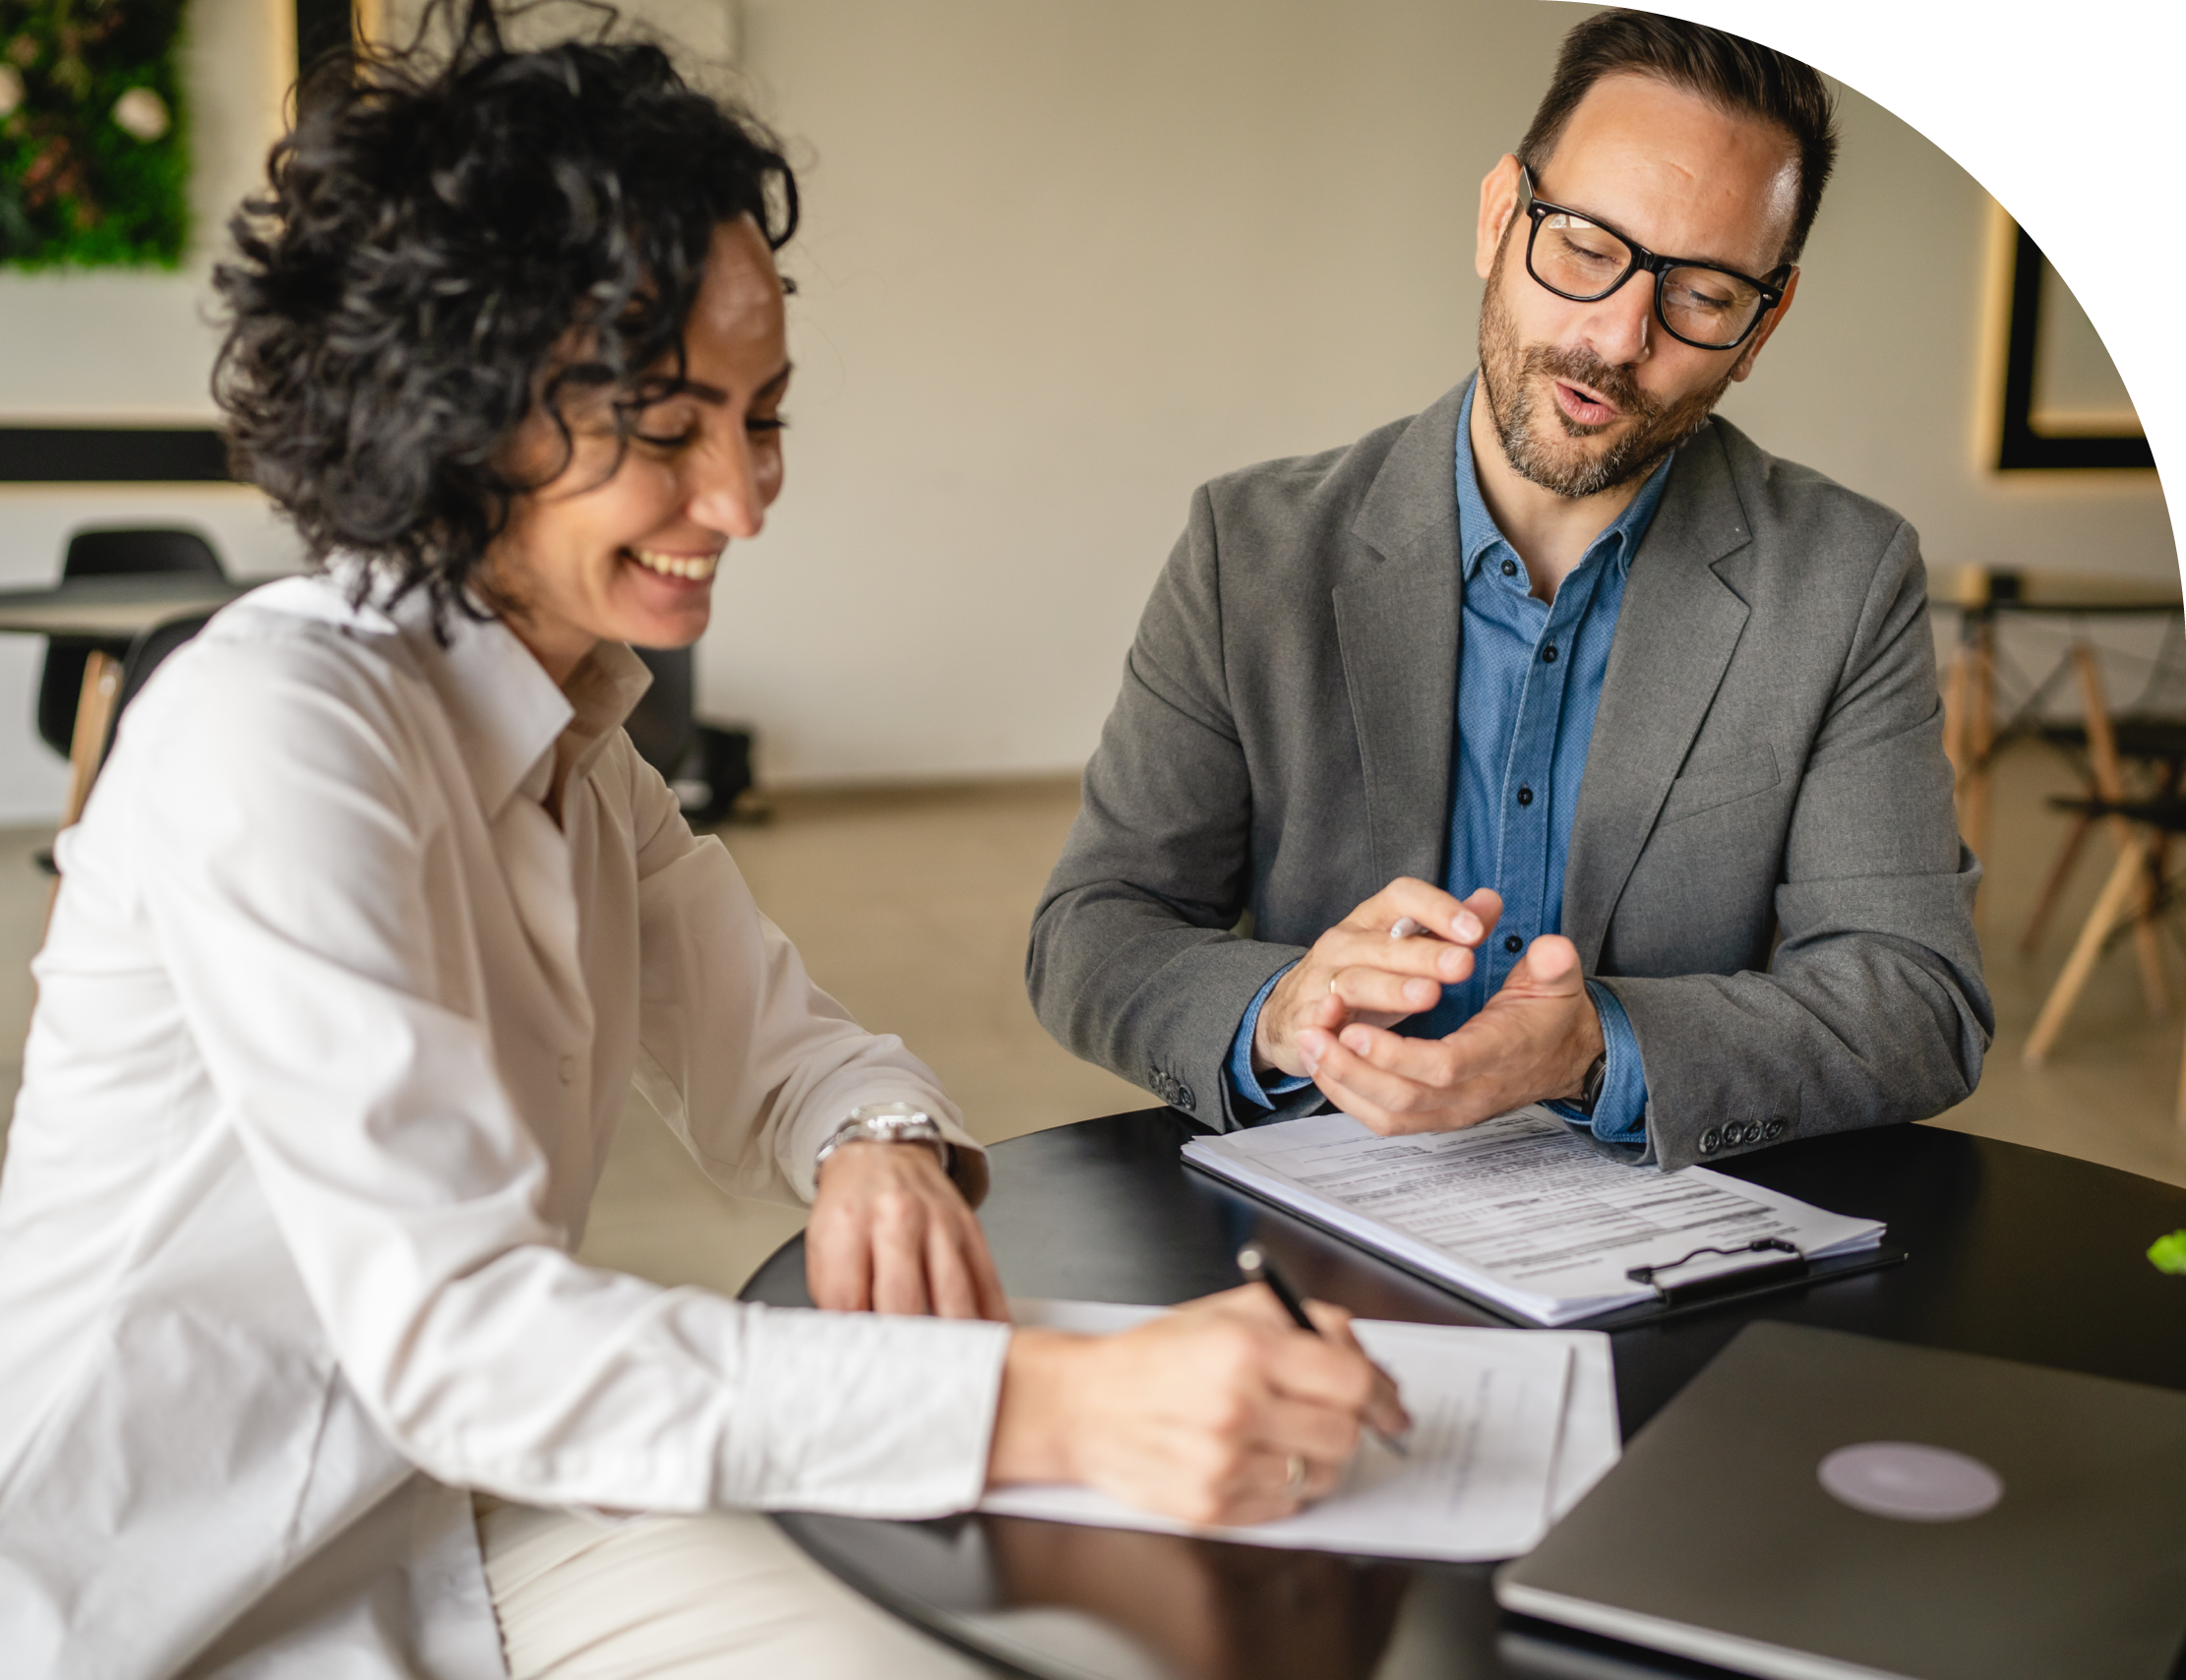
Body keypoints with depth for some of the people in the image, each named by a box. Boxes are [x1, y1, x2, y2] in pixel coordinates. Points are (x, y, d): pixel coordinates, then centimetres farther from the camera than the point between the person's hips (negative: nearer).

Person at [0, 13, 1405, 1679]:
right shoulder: (275, 737, -24)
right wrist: (1046, 1403, -37)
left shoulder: (565, 714, 4)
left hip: (450, 1482, 7)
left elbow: (762, 1044, 9)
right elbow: (454, 1333, -30)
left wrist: (881, 1146, -16)